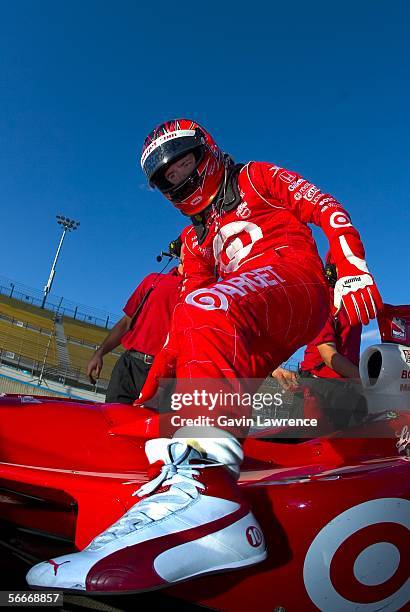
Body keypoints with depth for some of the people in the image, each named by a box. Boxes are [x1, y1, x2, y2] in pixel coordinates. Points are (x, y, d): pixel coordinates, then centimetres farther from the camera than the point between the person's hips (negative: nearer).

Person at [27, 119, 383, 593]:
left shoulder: (257, 178, 20)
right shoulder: (195, 239, 31)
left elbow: (328, 211, 8)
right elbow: (181, 321, 22)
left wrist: (353, 268, -10)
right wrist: (151, 384, 11)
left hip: (296, 278, -7)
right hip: (251, 333, 8)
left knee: (205, 308, -35)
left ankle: (202, 485, -51)